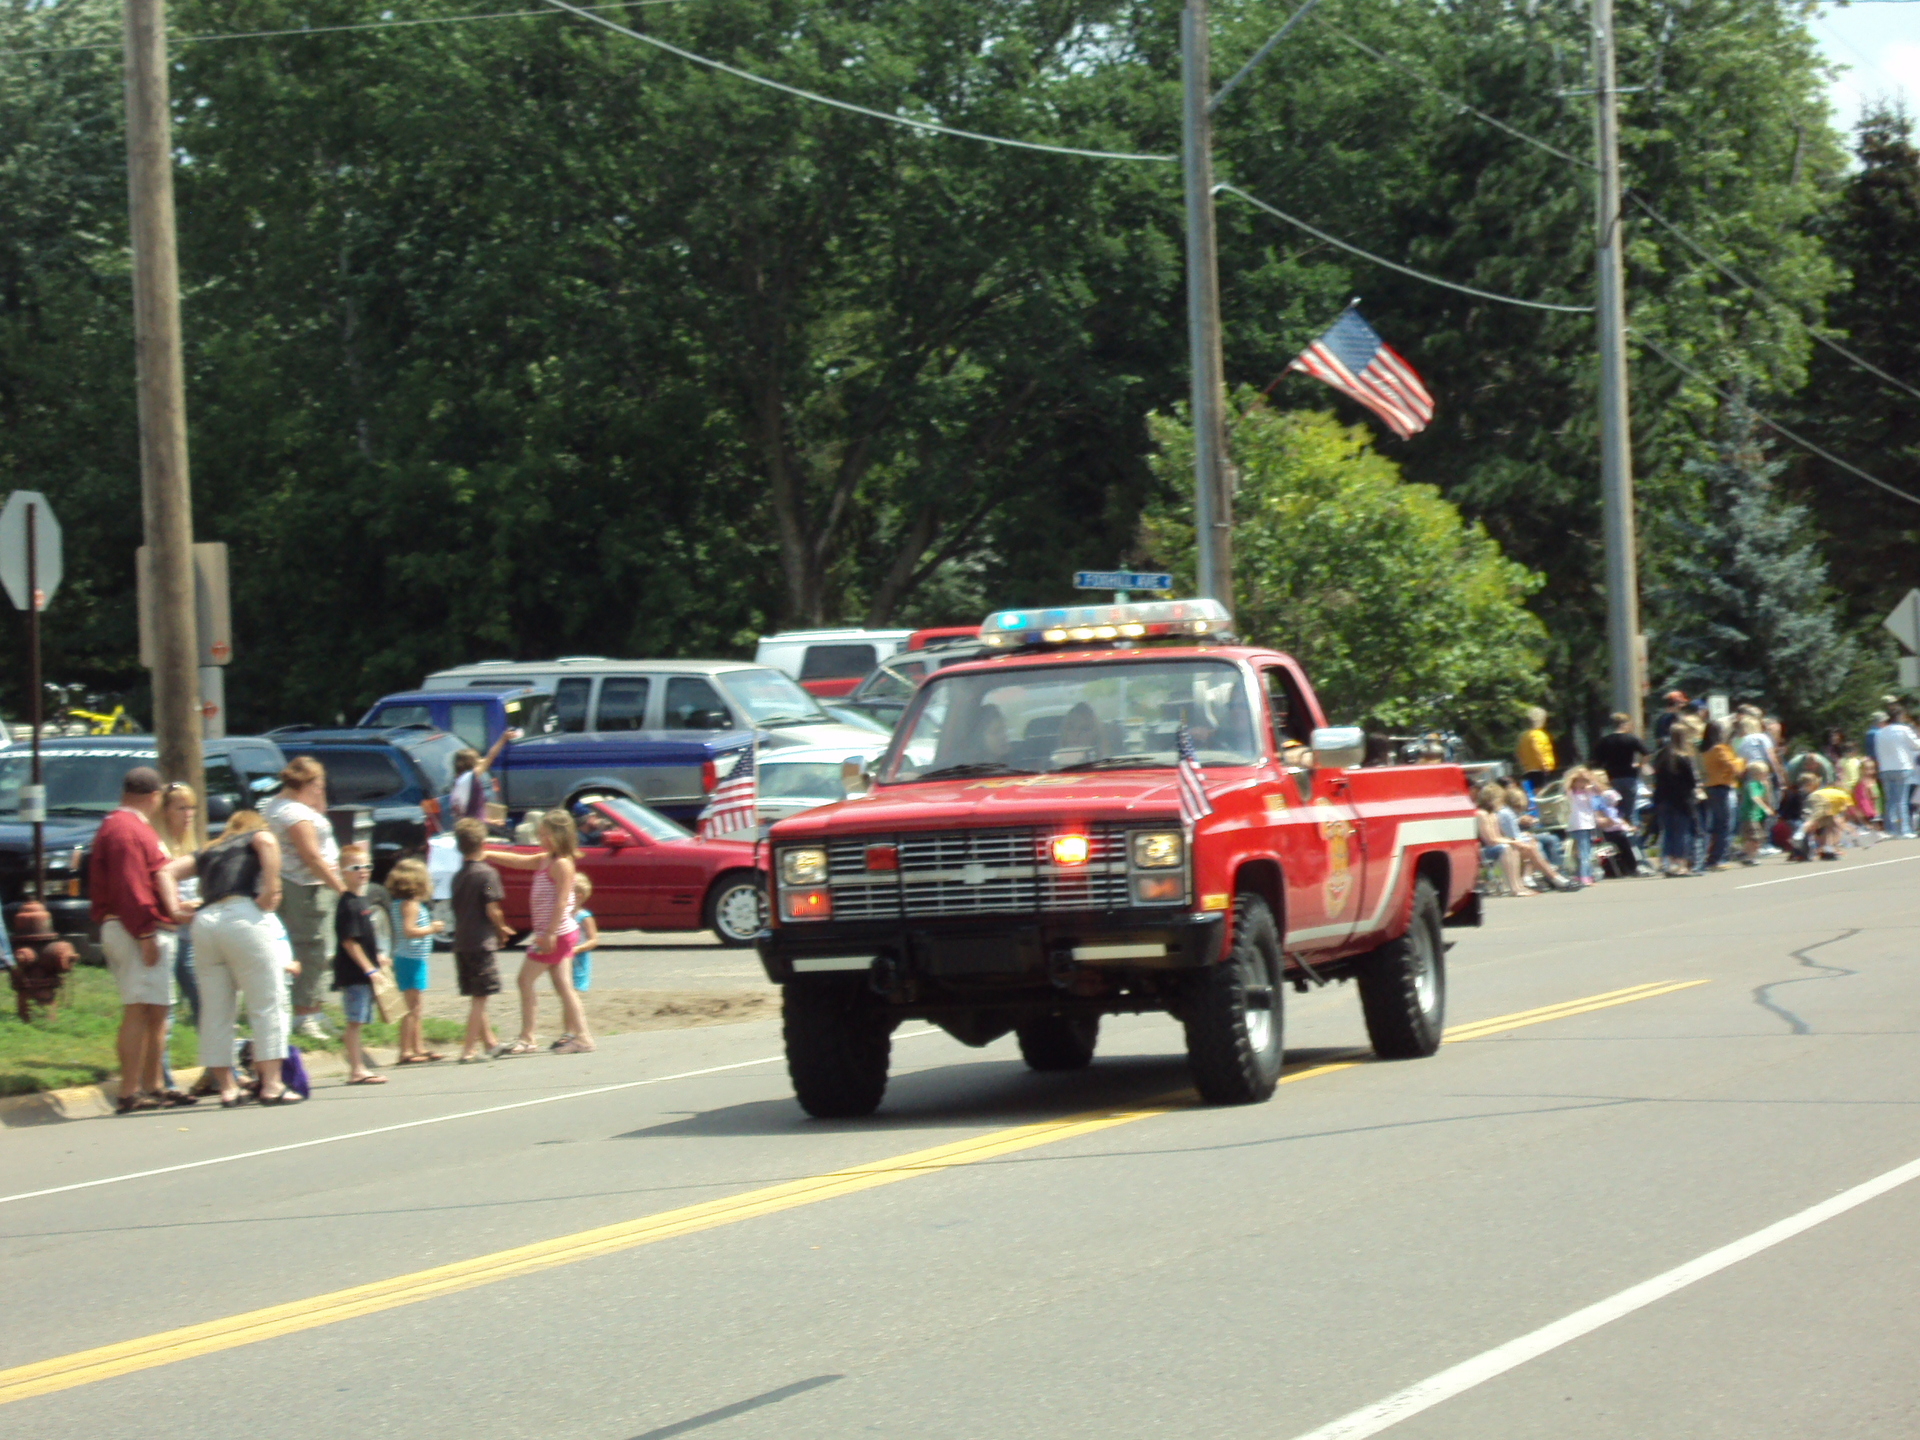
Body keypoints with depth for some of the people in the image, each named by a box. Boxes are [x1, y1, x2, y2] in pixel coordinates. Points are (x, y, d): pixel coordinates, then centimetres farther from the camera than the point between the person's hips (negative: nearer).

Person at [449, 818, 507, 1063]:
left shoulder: (458, 876, 12)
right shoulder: (487, 873, -11)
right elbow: (491, 910, -16)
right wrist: (502, 930, 3)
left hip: (461, 942, 7)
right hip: (481, 941, -7)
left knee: (477, 997, 15)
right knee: (480, 998, -4)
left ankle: (489, 1042, 26)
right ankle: (469, 1050, -7)